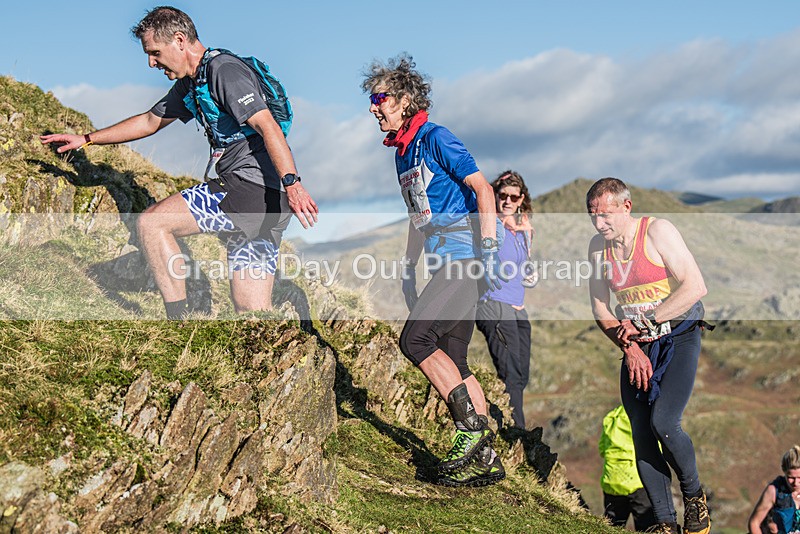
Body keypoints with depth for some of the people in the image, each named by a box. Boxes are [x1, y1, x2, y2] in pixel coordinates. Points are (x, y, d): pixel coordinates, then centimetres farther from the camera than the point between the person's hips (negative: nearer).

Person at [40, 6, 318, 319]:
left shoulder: (224, 70, -8)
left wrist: (292, 183, -32)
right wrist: (85, 139, 35)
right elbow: (149, 121, 33)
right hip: (264, 200, 10)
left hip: (249, 185, -10)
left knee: (151, 223, -9)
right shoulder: (189, 84, 22)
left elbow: (268, 126, -20)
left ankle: (178, 322, -7)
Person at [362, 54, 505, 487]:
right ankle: (484, 458, 11)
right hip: (449, 263, 9)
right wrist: (408, 268, 21)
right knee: (451, 361, 6)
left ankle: (472, 426, -7)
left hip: (464, 256, -9)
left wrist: (489, 247, -20)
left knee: (415, 339, -16)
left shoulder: (435, 139, -8)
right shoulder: (403, 152, 18)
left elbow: (483, 190, -14)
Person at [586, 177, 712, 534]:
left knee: (663, 422, -22)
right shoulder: (598, 246, 4)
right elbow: (600, 308, 8)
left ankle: (694, 495, 4)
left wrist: (645, 321, -21)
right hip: (636, 347, 5)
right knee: (642, 438, -3)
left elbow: (695, 287, -20)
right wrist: (629, 347, -7)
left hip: (678, 338, -5)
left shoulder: (657, 230, -12)